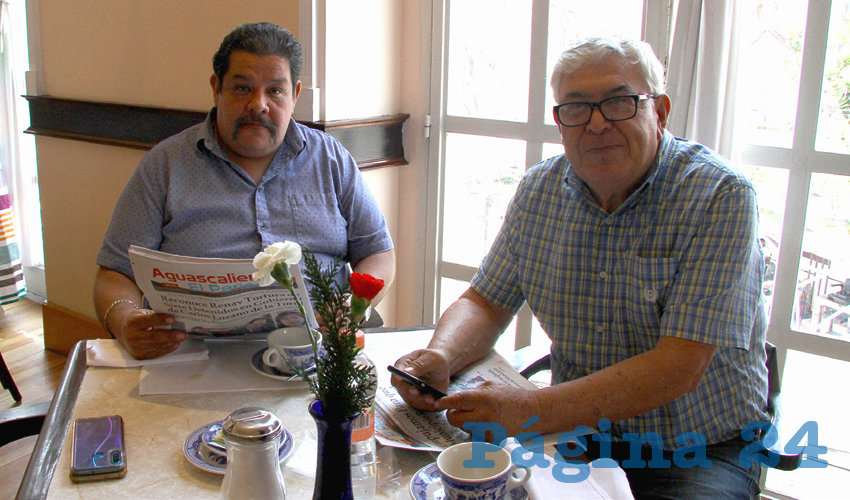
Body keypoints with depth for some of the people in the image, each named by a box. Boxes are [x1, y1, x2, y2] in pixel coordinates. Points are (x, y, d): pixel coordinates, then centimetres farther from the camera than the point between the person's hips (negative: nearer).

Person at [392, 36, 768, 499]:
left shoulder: (720, 196, -16)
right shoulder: (539, 190, 0)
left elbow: (677, 369, -23)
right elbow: (486, 303, 6)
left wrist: (532, 410, -33)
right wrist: (440, 357, -17)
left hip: (700, 452, -3)